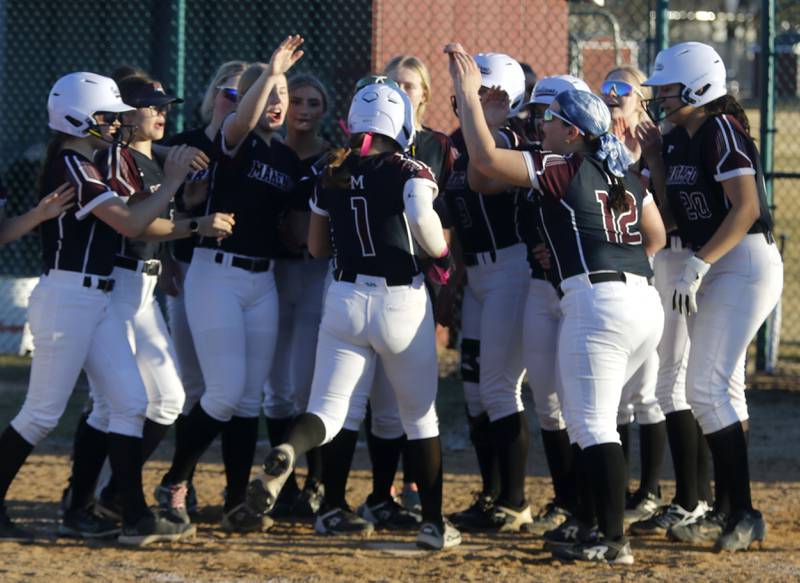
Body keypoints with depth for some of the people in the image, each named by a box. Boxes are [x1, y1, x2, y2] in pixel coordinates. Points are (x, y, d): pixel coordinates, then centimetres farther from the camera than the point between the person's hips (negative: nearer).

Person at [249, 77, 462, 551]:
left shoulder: (332, 174, 4)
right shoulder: (409, 172, -9)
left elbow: (317, 247, 12)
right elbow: (422, 220, -25)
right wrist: (443, 257, -5)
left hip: (345, 297, 2)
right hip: (402, 301, -2)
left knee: (328, 409, 0)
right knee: (420, 416, 14)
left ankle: (288, 451, -35)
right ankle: (434, 523, 16)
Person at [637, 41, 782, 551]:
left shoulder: (722, 131, -16)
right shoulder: (679, 140, 11)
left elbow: (747, 208, -25)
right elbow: (673, 213, 13)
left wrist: (698, 265, -28)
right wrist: (655, 161, 3)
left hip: (746, 264, -10)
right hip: (713, 269, 10)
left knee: (706, 388, -15)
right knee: (724, 389, 13)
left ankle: (744, 515, -14)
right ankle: (727, 511, 20)